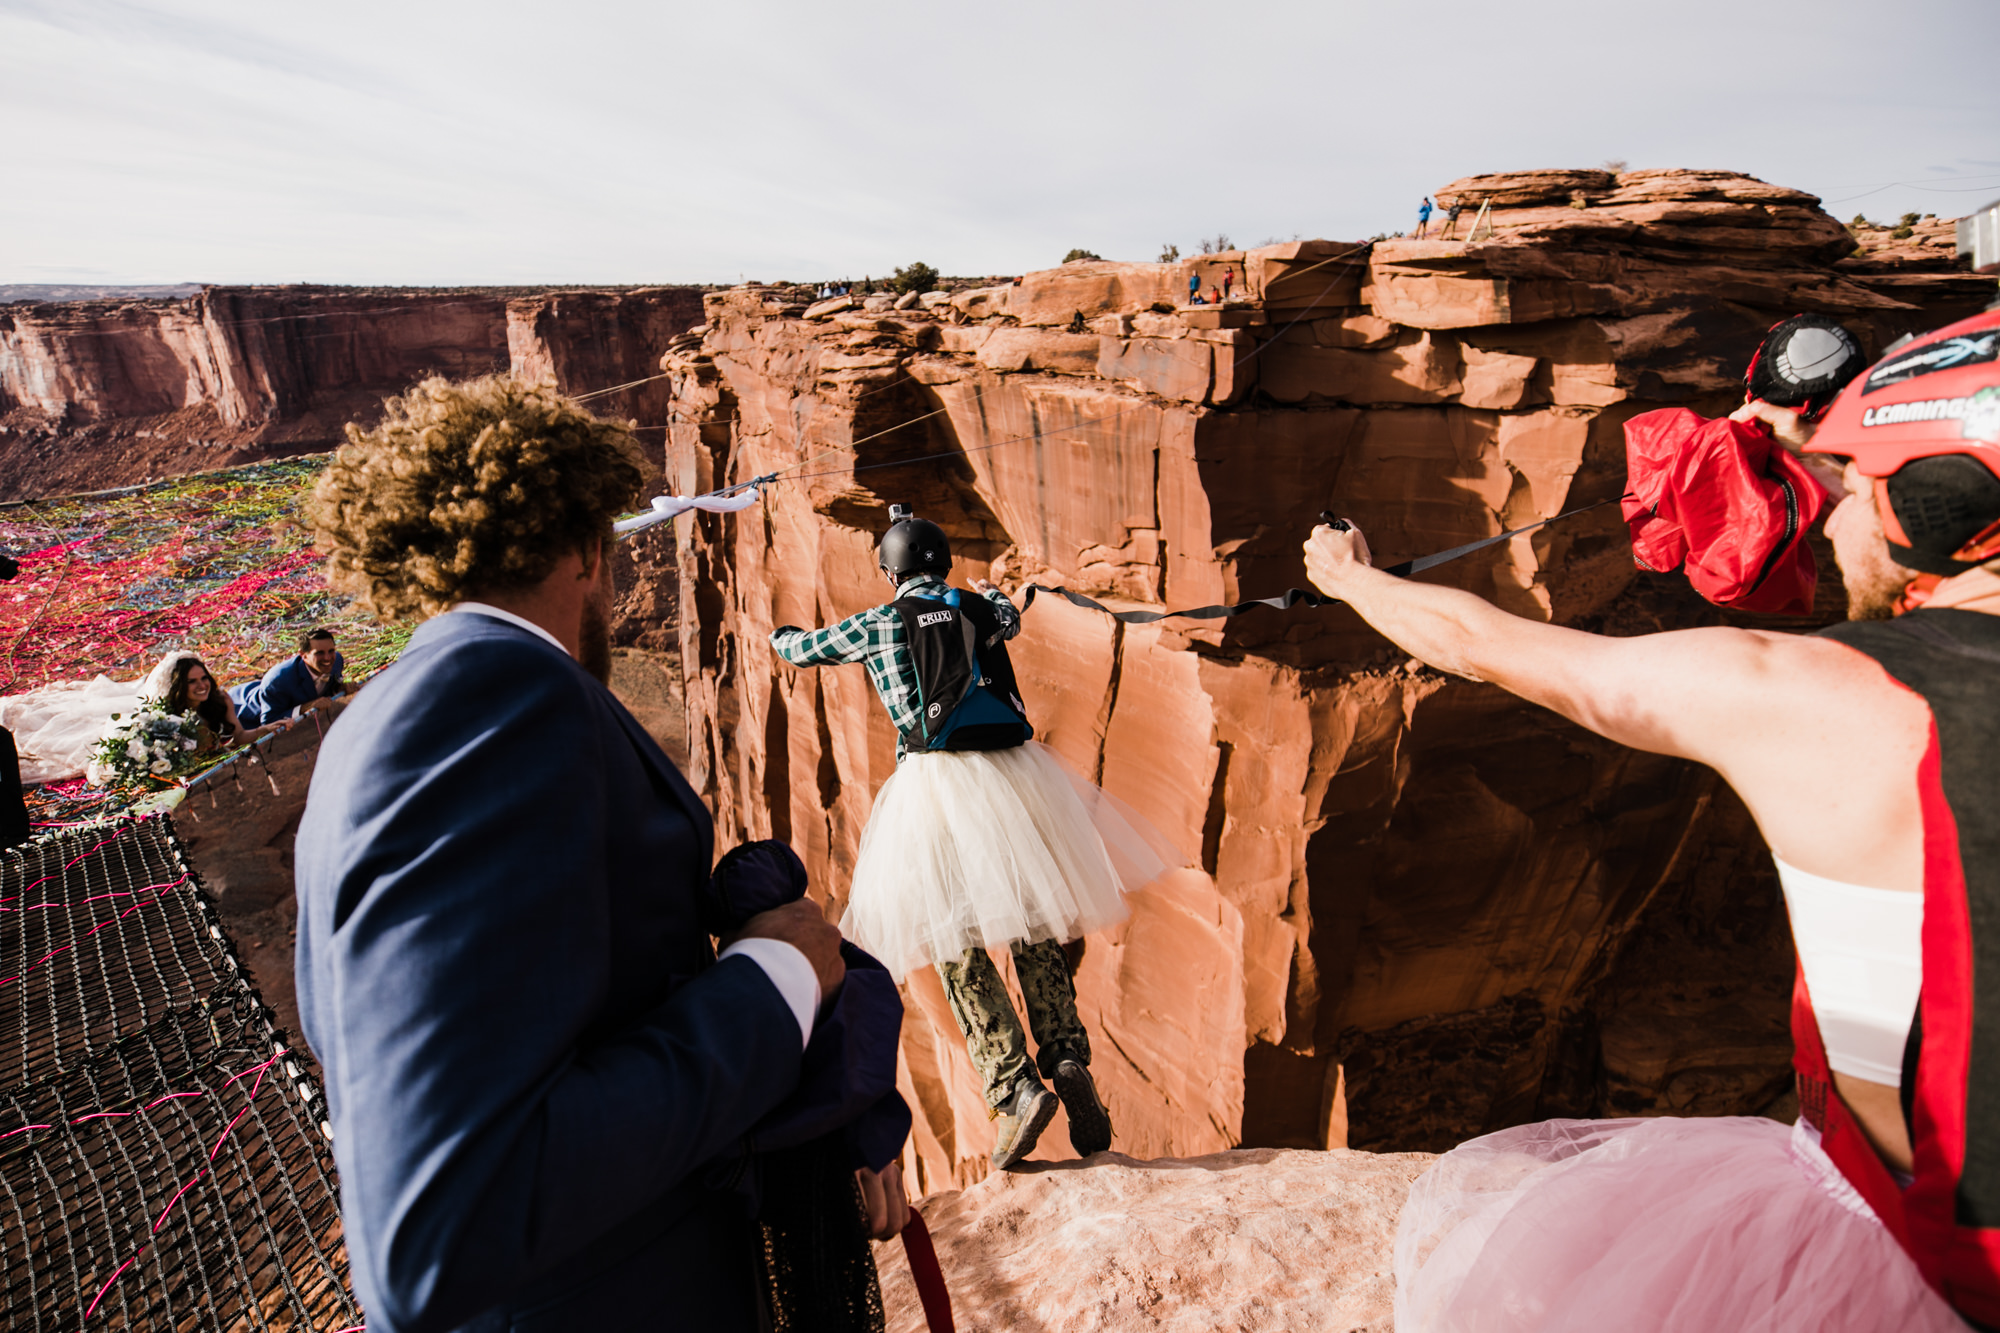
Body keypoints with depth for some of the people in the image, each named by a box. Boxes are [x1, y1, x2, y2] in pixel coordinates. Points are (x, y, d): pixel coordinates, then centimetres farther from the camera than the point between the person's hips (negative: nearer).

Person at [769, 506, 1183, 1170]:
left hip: (937, 780, -3)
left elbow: (804, 649, 23)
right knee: (1034, 932, 12)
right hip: (1013, 768, 4)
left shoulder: (879, 623, 7)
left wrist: (780, 635, 48)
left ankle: (1016, 1088, -10)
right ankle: (1068, 1059, -3)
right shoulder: (979, 609, 15)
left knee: (956, 943, 0)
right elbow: (1010, 620, 41)